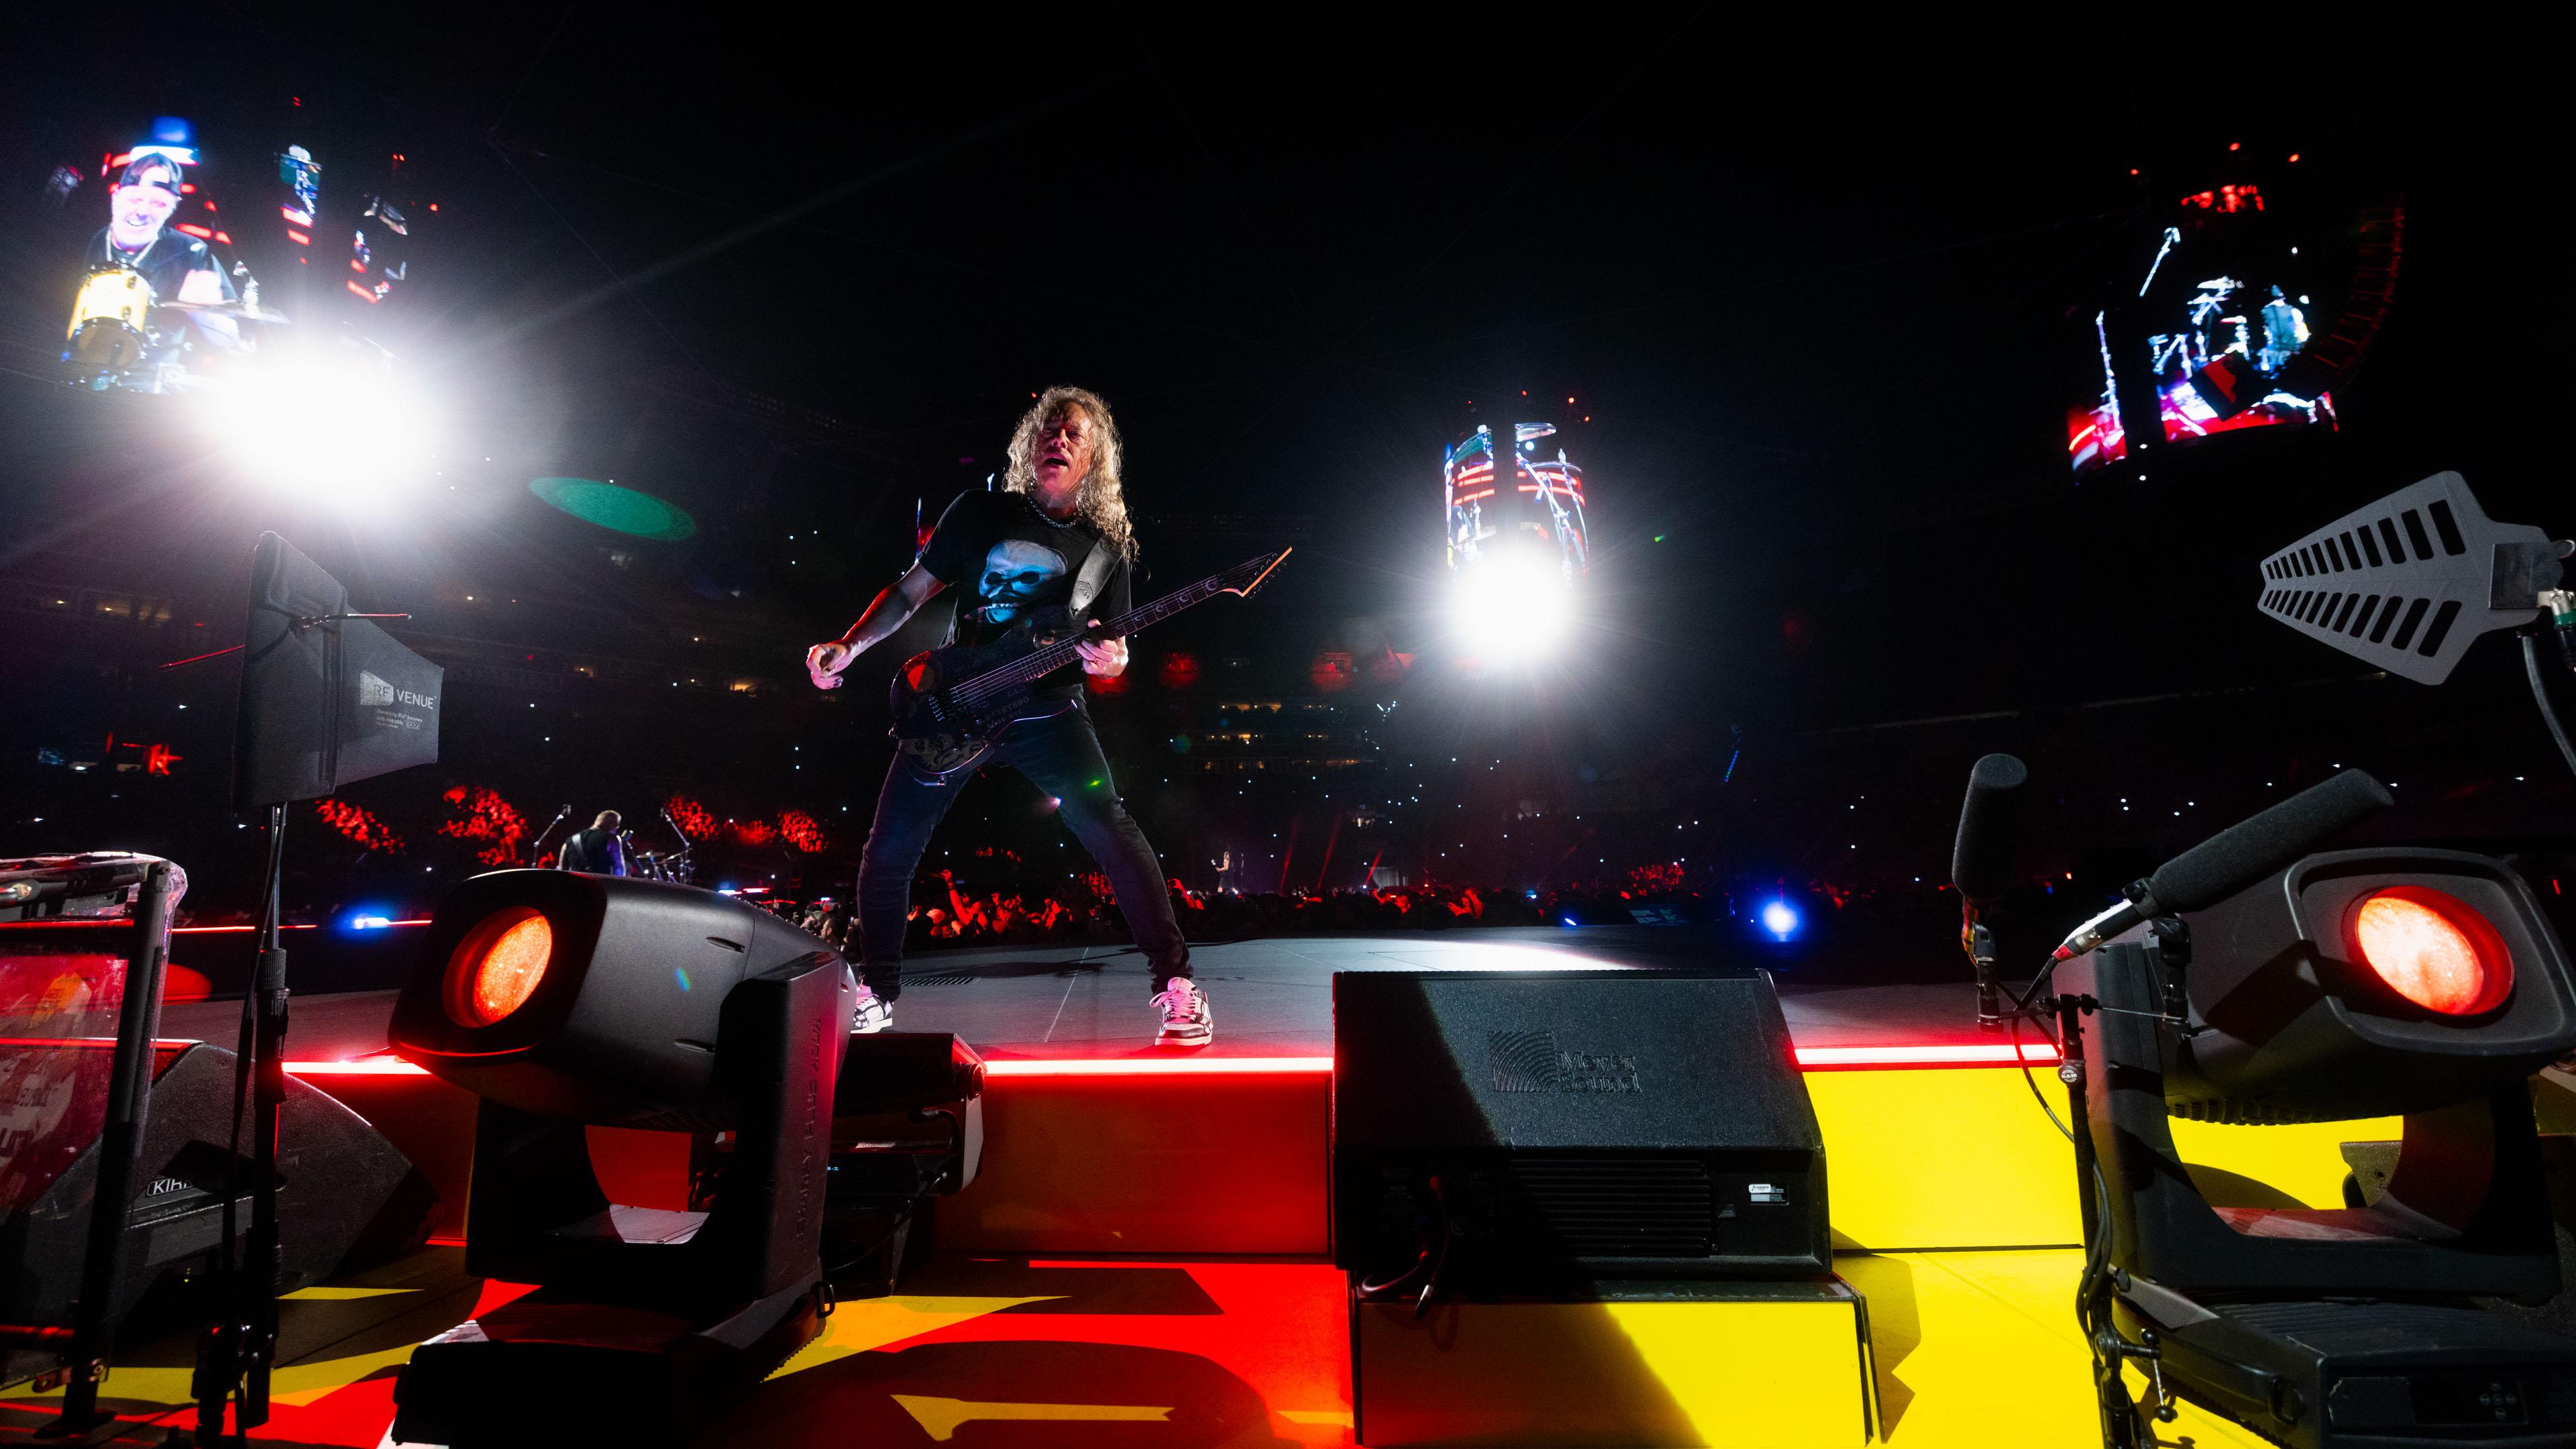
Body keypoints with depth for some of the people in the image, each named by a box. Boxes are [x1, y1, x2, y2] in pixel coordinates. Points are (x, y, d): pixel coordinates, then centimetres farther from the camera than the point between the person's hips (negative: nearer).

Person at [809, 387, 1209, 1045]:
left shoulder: (1107, 546, 5)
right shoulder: (982, 511, 3)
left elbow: (1114, 647, 8)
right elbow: (910, 592, 5)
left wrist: (1108, 658, -16)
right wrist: (846, 649, -8)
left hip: (1047, 708, -1)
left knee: (1108, 827, -20)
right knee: (889, 848, 2)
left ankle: (1175, 982, -11)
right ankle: (877, 994, 24)